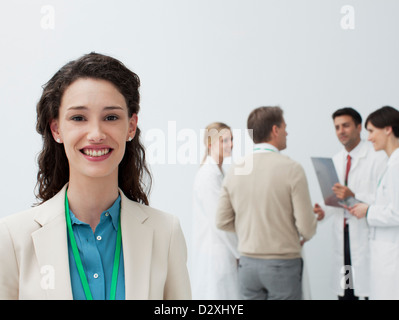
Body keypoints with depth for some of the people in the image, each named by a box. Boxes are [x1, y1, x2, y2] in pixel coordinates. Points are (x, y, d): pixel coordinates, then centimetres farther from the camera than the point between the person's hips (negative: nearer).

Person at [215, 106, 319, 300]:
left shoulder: (235, 170, 1)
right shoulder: (291, 169, -13)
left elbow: (222, 221, 5)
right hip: (283, 263, -4)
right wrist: (303, 237, 10)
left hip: (248, 262, 5)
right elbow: (306, 226, -13)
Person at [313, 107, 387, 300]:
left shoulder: (377, 158, -7)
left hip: (366, 236, -6)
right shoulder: (336, 160, 15)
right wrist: (323, 210, 5)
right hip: (342, 235, 7)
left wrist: (353, 196, -25)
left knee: (370, 292, -7)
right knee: (344, 292, 9)